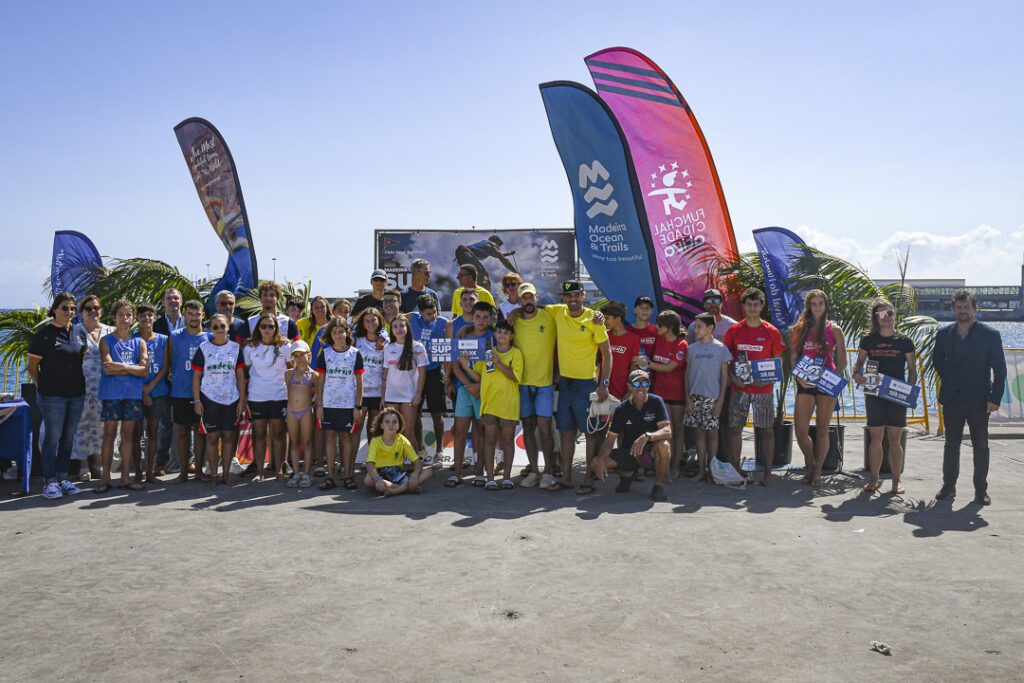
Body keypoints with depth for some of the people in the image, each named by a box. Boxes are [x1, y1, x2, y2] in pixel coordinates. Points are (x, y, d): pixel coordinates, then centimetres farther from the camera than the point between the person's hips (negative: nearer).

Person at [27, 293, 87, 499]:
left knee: (68, 438, 11)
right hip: (52, 396, -5)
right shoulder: (44, 334, -7)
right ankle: (49, 482, 7)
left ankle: (63, 478, 20)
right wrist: (44, 386, 0)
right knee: (52, 437, -1)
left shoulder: (80, 332, 7)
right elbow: (32, 367, -1)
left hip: (77, 394, 5)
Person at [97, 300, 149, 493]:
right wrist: (133, 368, -9)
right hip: (111, 393, -2)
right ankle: (105, 478, 5)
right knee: (109, 434, 0)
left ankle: (125, 476, 12)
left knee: (128, 434, 6)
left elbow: (145, 370, -3)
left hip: (133, 393, 2)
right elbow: (108, 368, -11)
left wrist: (120, 366, -11)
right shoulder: (106, 341, 3)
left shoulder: (139, 342, 9)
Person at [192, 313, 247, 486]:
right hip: (209, 398, -1)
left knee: (228, 436, 4)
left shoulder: (235, 347, 5)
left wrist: (242, 400, 1)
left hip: (231, 399, 1)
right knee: (212, 436, 1)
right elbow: (196, 376, 2)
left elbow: (241, 376, 6)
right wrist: (196, 400, -4)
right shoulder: (204, 347, 1)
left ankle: (226, 474, 13)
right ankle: (213, 475, 10)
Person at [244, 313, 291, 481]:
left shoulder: (284, 346, 0)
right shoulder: (250, 347, 1)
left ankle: (278, 470, 12)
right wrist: (243, 394, 2)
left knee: (278, 434, 4)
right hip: (256, 396, 1)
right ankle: (259, 470, 12)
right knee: (259, 434, 5)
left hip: (279, 396, 0)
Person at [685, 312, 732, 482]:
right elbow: (687, 374, 9)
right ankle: (701, 470, 14)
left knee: (712, 432, 2)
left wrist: (720, 400, -6)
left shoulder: (720, 348, -2)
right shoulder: (692, 348, 6)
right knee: (700, 432, 8)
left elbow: (724, 376, -1)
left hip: (712, 397, -3)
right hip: (695, 397, 3)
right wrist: (688, 398, 1)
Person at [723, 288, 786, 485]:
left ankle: (768, 472, 10)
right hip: (739, 387, 1)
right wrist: (732, 377, -7)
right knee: (735, 428, 3)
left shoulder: (772, 332, 0)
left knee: (766, 430, 2)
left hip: (763, 389, -1)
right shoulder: (734, 330, 3)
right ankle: (735, 469, 13)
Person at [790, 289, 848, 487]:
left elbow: (842, 361, 3)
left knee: (822, 429, 4)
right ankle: (810, 465, 21)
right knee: (800, 430, -3)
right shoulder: (800, 329, 7)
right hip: (805, 384, 1)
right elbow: (793, 358, 5)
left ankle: (817, 472, 13)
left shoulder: (834, 330, 3)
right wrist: (799, 377, -11)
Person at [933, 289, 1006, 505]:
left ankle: (981, 490, 11)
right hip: (952, 399, 3)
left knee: (980, 446, 4)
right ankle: (949, 486, 18)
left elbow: (999, 369, -5)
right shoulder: (944, 334, 5)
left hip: (978, 400, -3)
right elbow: (937, 360, 18)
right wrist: (949, 380, 7)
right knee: (951, 444, 10)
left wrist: (995, 398, -11)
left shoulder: (990, 334, -5)